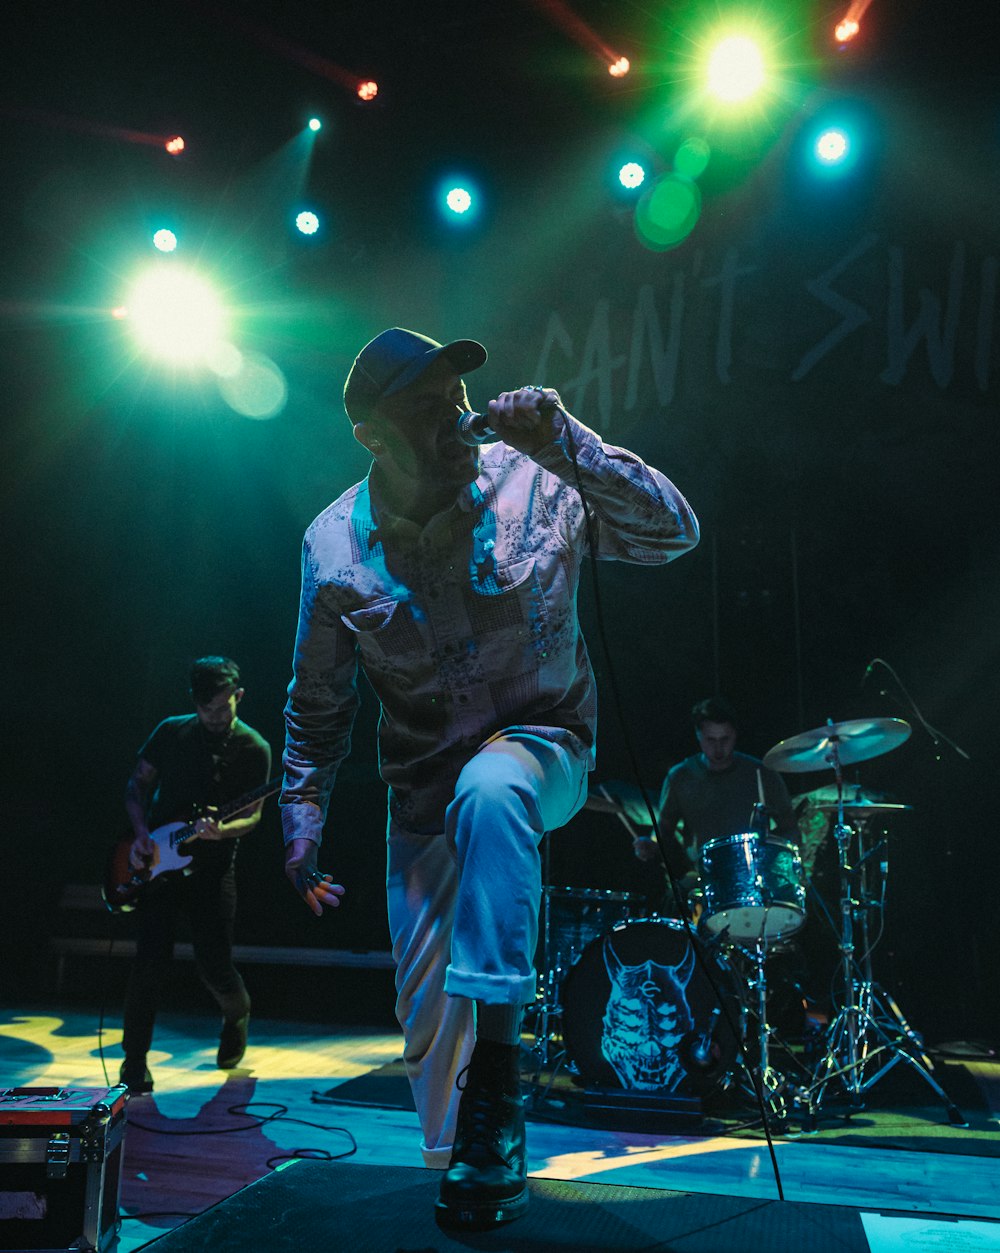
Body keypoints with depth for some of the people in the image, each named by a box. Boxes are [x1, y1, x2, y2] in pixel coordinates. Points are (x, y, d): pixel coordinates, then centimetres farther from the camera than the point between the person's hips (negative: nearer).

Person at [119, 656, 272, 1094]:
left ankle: (237, 1014, 33)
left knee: (215, 965, -2)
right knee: (151, 962, -9)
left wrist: (223, 831, -26)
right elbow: (137, 784, 12)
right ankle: (135, 1061, 7)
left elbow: (252, 816, -4)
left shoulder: (254, 750, -2)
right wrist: (141, 833, -4)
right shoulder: (172, 732, 4)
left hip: (211, 866, -1)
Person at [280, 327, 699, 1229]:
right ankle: (466, 1172, 32)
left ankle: (496, 1083, -29)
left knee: (488, 791, -39)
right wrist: (303, 818, -2)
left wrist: (567, 444, -30)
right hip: (425, 790, 3)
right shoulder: (334, 548, -9)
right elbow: (318, 706, 2)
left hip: (542, 747, -2)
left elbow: (672, 533, -19)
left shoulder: (534, 483, -13)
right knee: (427, 1013, 4)